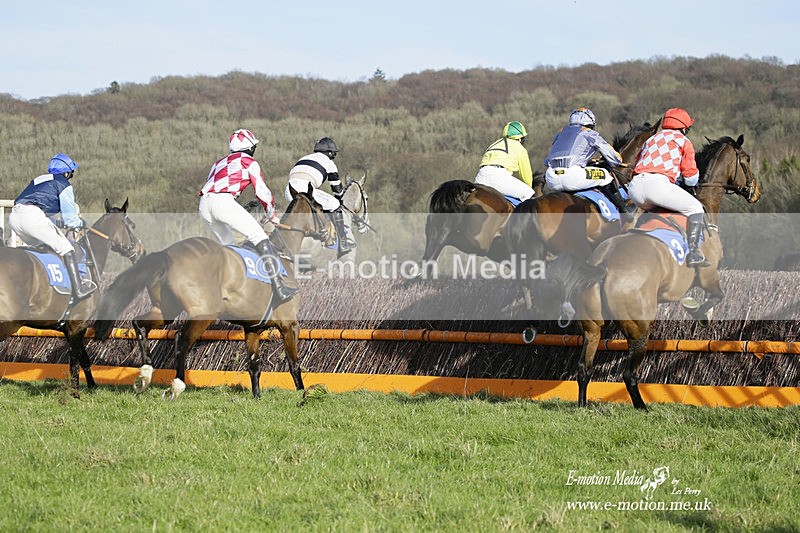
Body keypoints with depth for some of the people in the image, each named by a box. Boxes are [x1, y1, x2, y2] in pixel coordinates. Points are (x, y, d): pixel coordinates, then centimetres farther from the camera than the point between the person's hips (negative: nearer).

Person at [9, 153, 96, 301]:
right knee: (65, 247, 0)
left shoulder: (38, 180, 33)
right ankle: (78, 289, -8)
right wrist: (81, 223, 28)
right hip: (32, 216, -7)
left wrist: (57, 223, 40)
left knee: (40, 246, 27)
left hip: (14, 217, 8)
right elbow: (70, 221, 8)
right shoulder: (63, 185, 11)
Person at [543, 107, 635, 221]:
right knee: (606, 176, 16)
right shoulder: (590, 134, 16)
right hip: (572, 176, -5)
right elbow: (615, 160, 19)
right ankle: (624, 210, 27)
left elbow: (547, 161, 32)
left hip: (551, 182, 5)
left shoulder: (561, 133, 30)